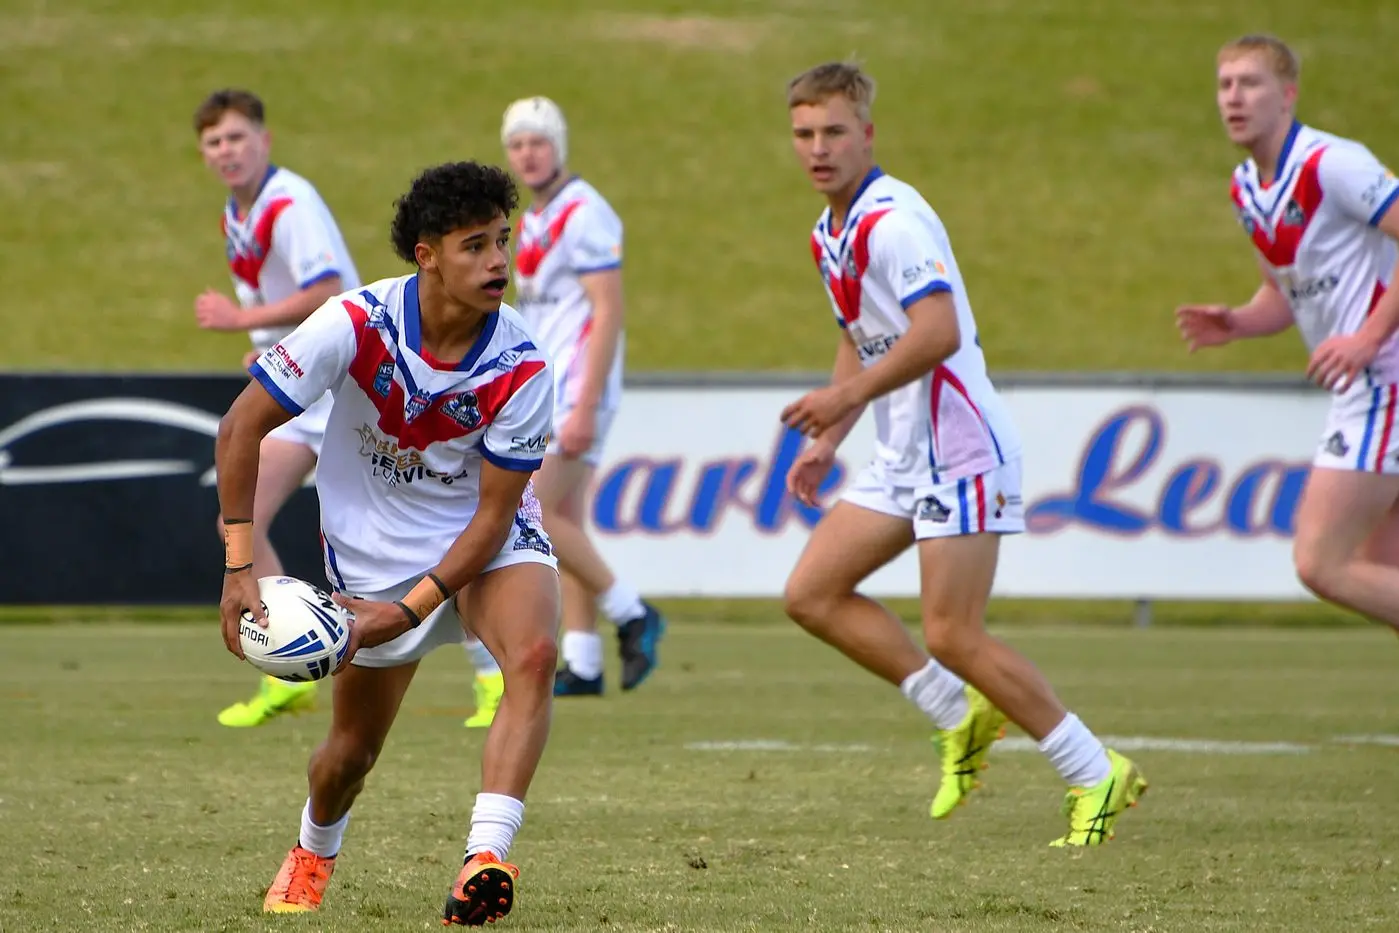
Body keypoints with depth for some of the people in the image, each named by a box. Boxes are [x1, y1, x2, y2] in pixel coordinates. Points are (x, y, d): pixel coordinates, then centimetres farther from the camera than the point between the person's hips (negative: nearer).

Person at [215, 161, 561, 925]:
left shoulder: (521, 366, -22)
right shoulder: (356, 324, -23)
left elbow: (494, 514, -16)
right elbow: (240, 430, -15)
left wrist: (409, 610, -25)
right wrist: (240, 569, -20)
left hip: (487, 540, 0)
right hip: (373, 551, 0)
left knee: (534, 654, -31)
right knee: (354, 748, 8)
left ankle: (485, 862, -38)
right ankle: (311, 855, 44)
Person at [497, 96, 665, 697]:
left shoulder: (584, 215, -13)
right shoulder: (531, 221, 16)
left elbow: (608, 314, -18)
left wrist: (584, 407, -23)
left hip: (577, 388, -9)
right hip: (544, 393, 9)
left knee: (535, 515, -13)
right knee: (565, 522, 7)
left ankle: (630, 613, -3)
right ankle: (583, 664, 8)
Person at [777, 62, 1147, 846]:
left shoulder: (892, 221, -17)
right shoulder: (831, 233, 15)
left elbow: (937, 333, -28)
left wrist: (847, 395, -26)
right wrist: (827, 443, 22)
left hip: (959, 449, -10)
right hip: (903, 456, 10)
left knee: (954, 636, -11)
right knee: (813, 594, 4)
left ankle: (1098, 776, 0)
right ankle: (962, 718, 12)